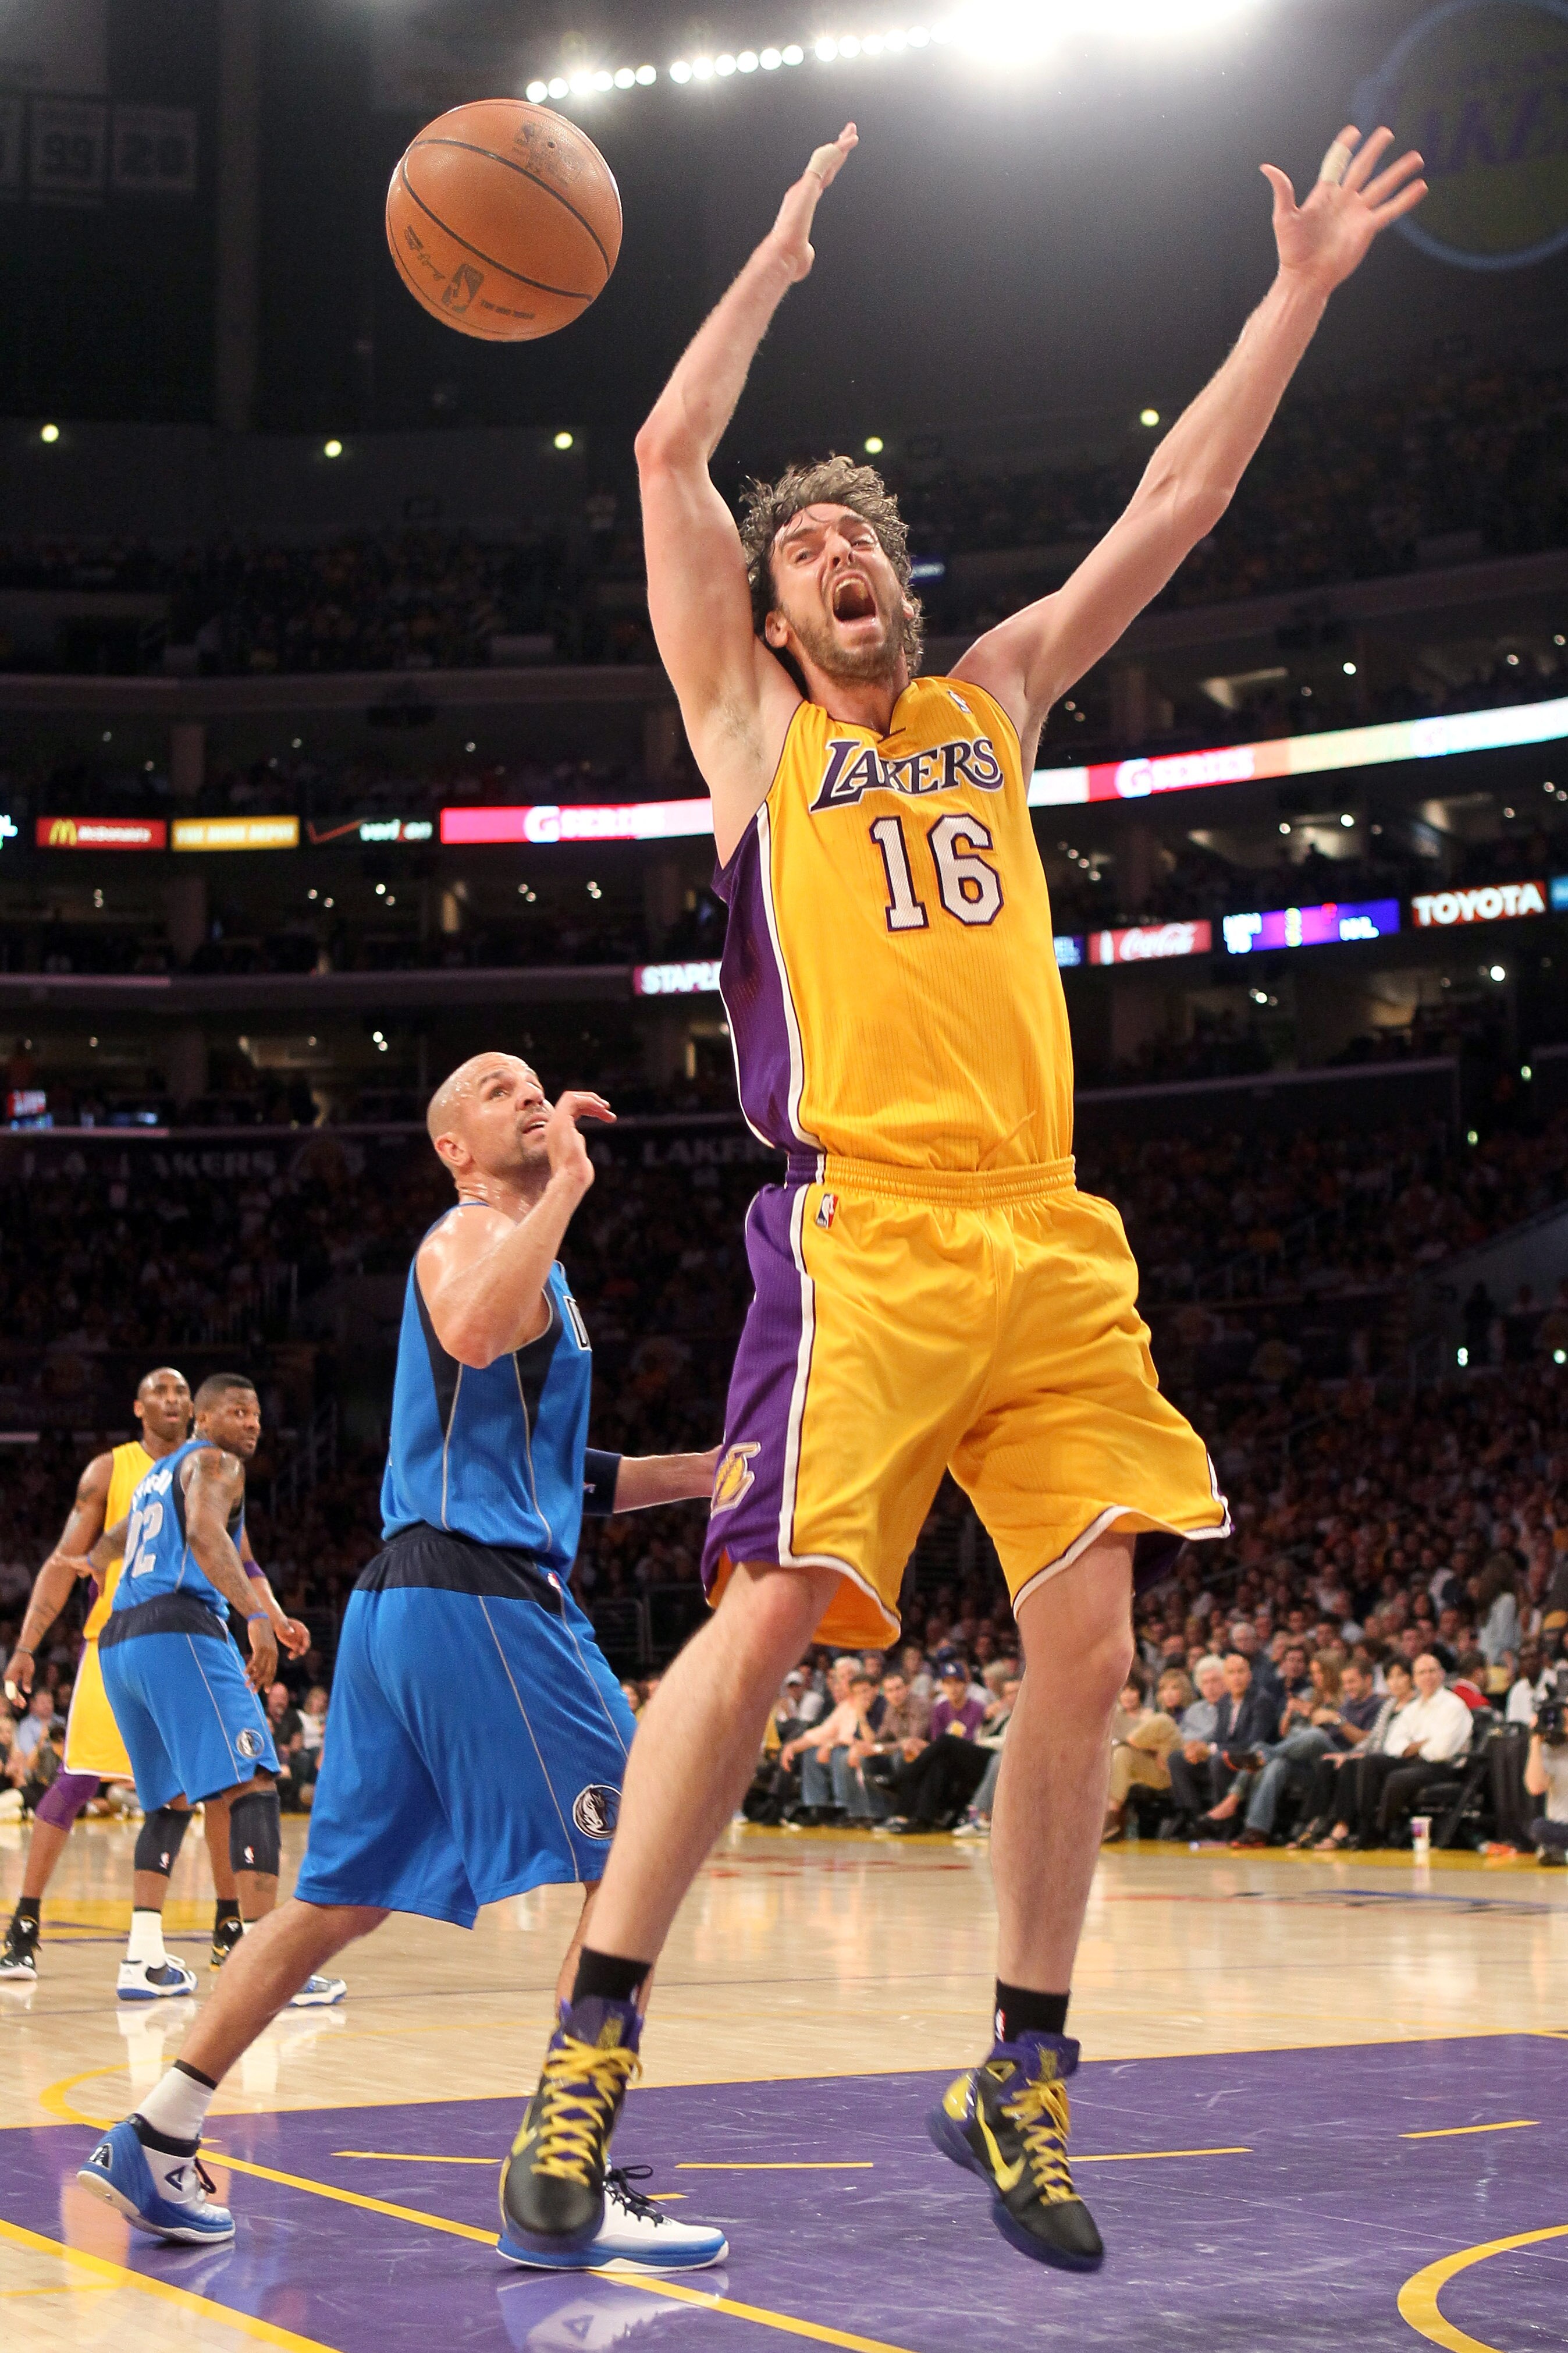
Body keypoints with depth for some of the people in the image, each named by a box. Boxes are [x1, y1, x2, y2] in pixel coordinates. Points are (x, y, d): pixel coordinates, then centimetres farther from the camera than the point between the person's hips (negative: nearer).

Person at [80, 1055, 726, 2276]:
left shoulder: (520, 1251, 26)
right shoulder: (474, 1228, -3)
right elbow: (472, 1334, -29)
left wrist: (698, 1471, 22)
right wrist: (568, 1181, -22)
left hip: (409, 1600, 10)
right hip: (477, 1589, -10)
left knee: (345, 1892, 13)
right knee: (633, 1859, -10)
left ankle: (156, 2143, 17)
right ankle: (560, 2189, -11)